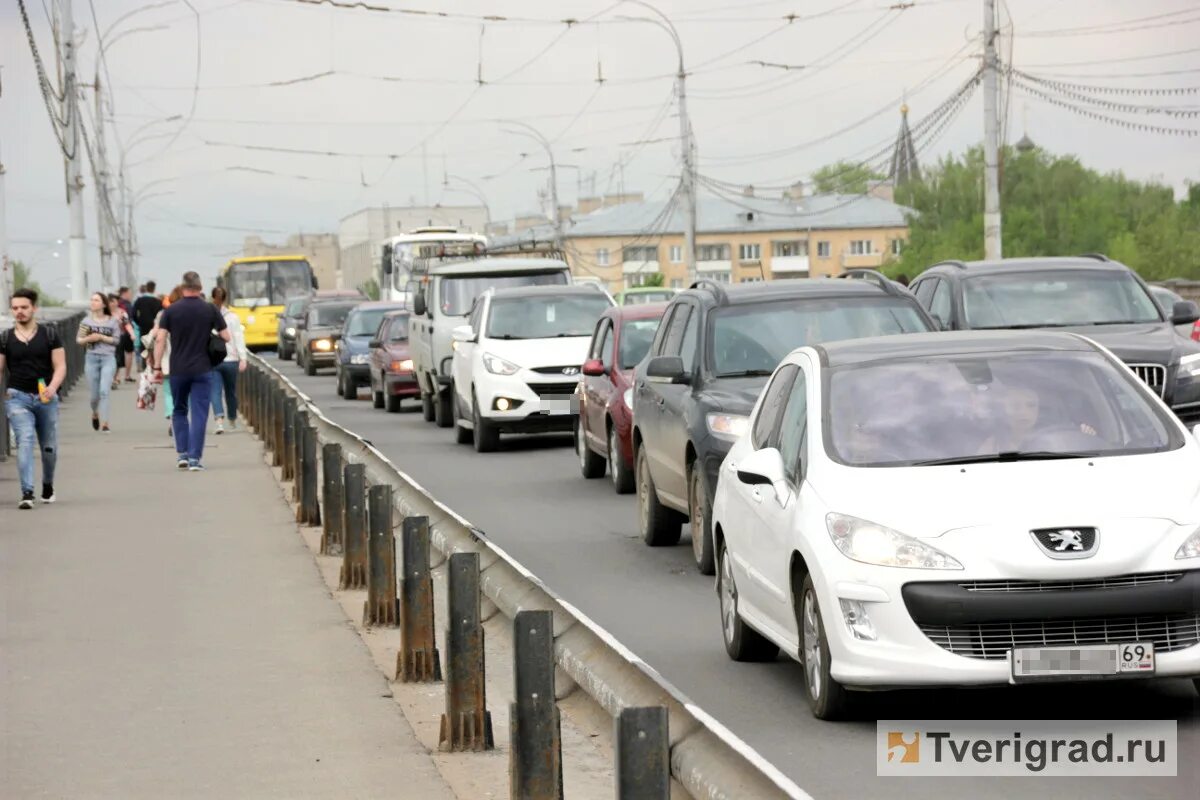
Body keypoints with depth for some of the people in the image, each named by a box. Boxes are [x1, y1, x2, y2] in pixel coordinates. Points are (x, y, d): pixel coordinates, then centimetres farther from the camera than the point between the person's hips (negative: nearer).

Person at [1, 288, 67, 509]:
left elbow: (60, 366, -1)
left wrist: (52, 387, -19)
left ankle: (48, 485, 36)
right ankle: (27, 493, -25)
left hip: (46, 397, 1)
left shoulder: (50, 335, 3)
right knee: (25, 440, -19)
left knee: (49, 447, 9)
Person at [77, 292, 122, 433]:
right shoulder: (87, 321, 4)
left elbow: (116, 339, -1)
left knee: (104, 391, -15)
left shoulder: (112, 321, 0)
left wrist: (101, 337, -12)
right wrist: (89, 338, -14)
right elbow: (79, 339, 6)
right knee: (94, 394, 7)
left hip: (108, 358, -2)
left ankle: (104, 423, -15)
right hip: (91, 358, 2)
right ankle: (95, 414, 37)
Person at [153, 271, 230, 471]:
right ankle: (195, 458, -6)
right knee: (199, 414, 1)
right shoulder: (210, 310, -2)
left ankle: (182, 454, 10)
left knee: (179, 411, 17)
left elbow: (160, 339, -6)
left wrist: (157, 367, -2)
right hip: (202, 370, -1)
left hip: (178, 370, 1)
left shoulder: (171, 310, -2)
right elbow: (226, 337, 0)